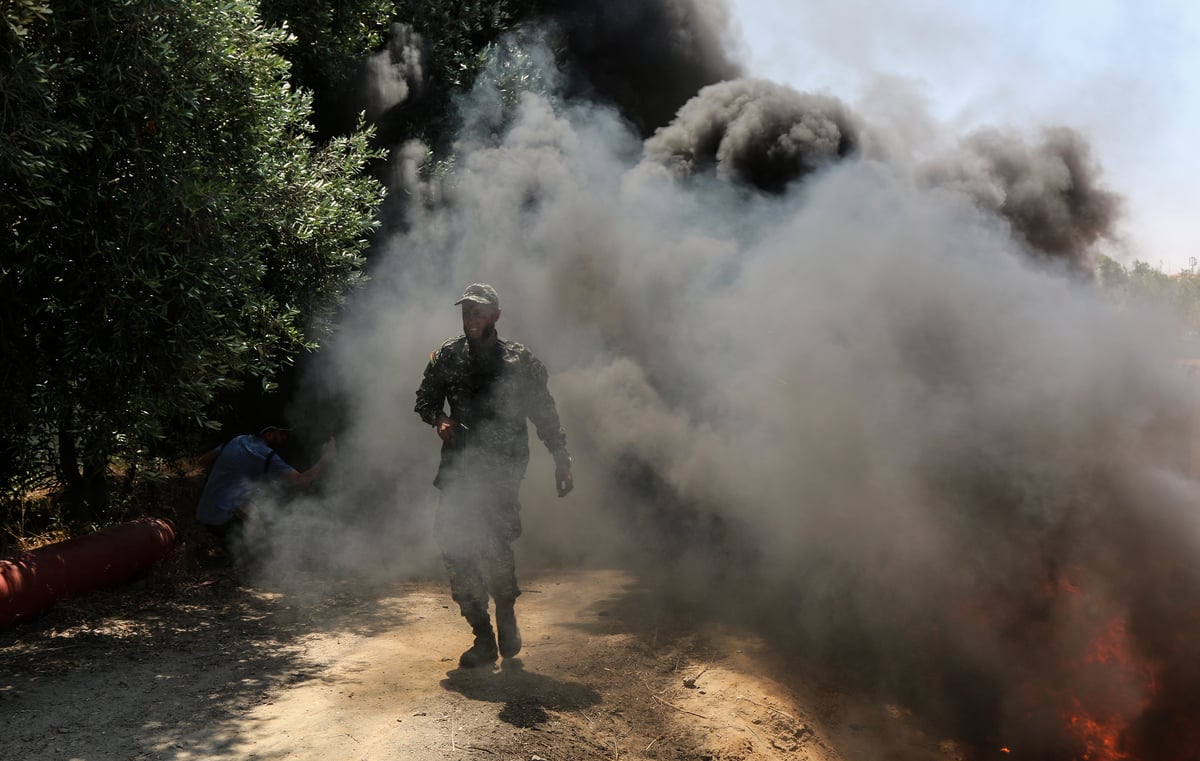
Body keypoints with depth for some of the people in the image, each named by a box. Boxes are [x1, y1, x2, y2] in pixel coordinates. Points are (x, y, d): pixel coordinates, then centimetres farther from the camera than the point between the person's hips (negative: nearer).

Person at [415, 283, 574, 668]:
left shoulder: (521, 361, 6)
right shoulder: (447, 356, 11)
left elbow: (545, 414, 10)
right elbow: (425, 399, 18)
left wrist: (562, 460, 5)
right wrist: (439, 419, -4)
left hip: (502, 468, -3)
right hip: (457, 467, 3)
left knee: (492, 541, -20)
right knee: (455, 549, -3)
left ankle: (506, 612, 9)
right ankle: (484, 639, 11)